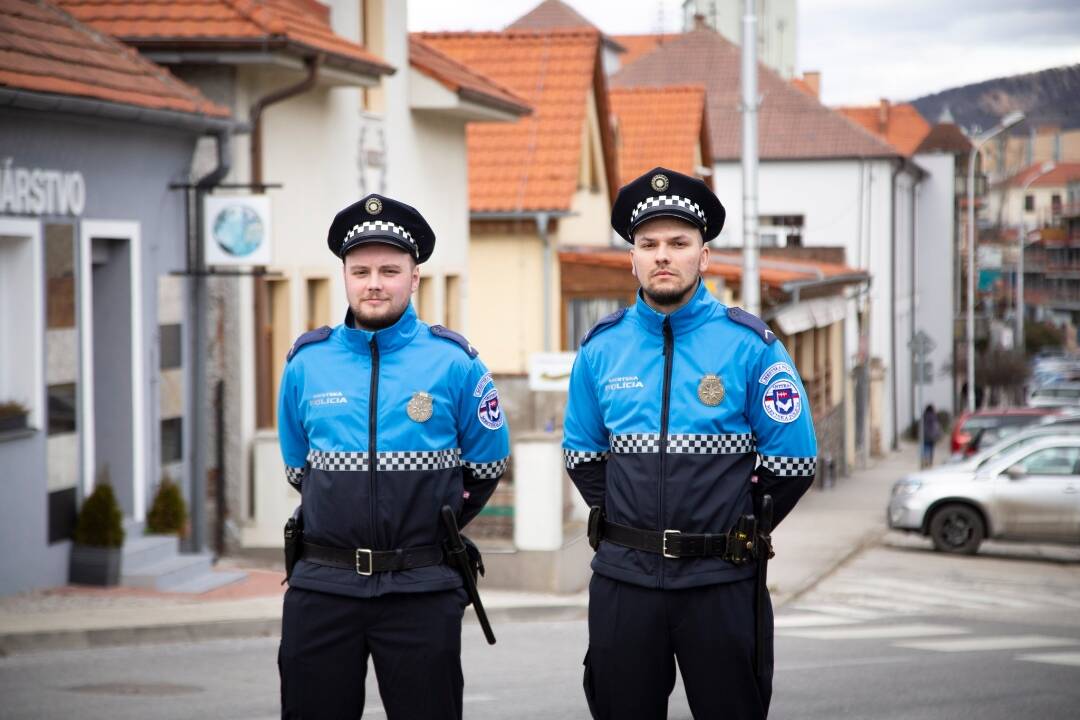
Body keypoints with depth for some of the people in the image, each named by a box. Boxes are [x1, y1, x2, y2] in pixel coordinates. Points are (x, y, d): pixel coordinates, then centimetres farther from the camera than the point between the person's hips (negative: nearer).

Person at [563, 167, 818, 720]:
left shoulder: (750, 345, -5)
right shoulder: (602, 347, 4)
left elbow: (794, 461, -2)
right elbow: (582, 455, 16)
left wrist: (738, 530, 2)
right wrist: (625, 526, 9)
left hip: (720, 581, -2)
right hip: (623, 577, 3)